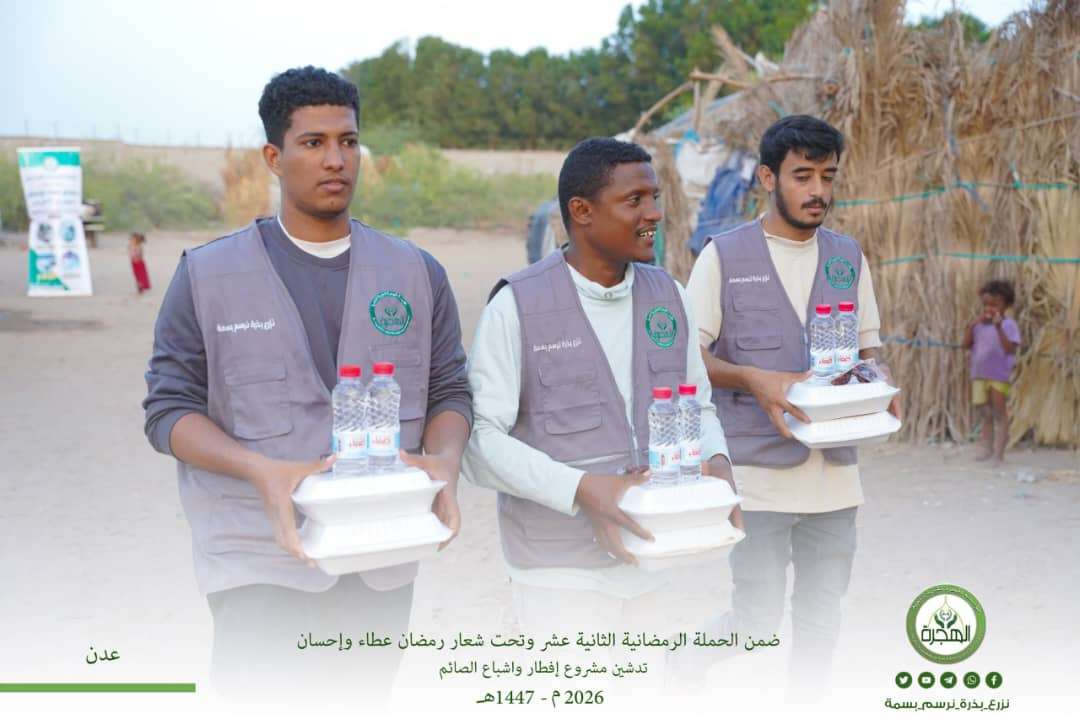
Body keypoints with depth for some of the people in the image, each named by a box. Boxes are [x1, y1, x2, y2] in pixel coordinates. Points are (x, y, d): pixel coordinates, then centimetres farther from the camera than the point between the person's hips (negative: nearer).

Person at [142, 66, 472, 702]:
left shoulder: (417, 273, 8)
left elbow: (450, 390, 11)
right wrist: (263, 471, -20)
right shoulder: (209, 274, 1)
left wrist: (445, 460, -13)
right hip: (261, 557, -3)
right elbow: (169, 408, -1)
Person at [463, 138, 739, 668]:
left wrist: (715, 459, -7)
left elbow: (699, 405, 15)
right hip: (562, 570, -5)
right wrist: (580, 488, -25)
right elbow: (480, 439, -12)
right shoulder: (517, 306, -9)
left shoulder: (667, 297, 7)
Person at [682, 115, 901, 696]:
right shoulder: (724, 256, -2)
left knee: (822, 617, 9)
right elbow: (689, 355, -2)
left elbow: (868, 347, 18)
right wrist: (755, 379, -19)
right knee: (758, 618, -5)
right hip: (757, 468, -4)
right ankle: (690, 662, 24)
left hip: (834, 468, 5)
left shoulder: (848, 258, 12)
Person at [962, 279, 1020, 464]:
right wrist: (971, 326, -9)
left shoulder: (1008, 324, -9)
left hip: (999, 376, -5)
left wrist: (998, 327, -29)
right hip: (979, 375, 5)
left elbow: (1009, 348, -21)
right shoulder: (979, 324, 7)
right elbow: (966, 345, 3)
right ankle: (986, 447, 22)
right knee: (985, 413, 13)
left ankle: (999, 452, 5)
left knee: (999, 413, 1)